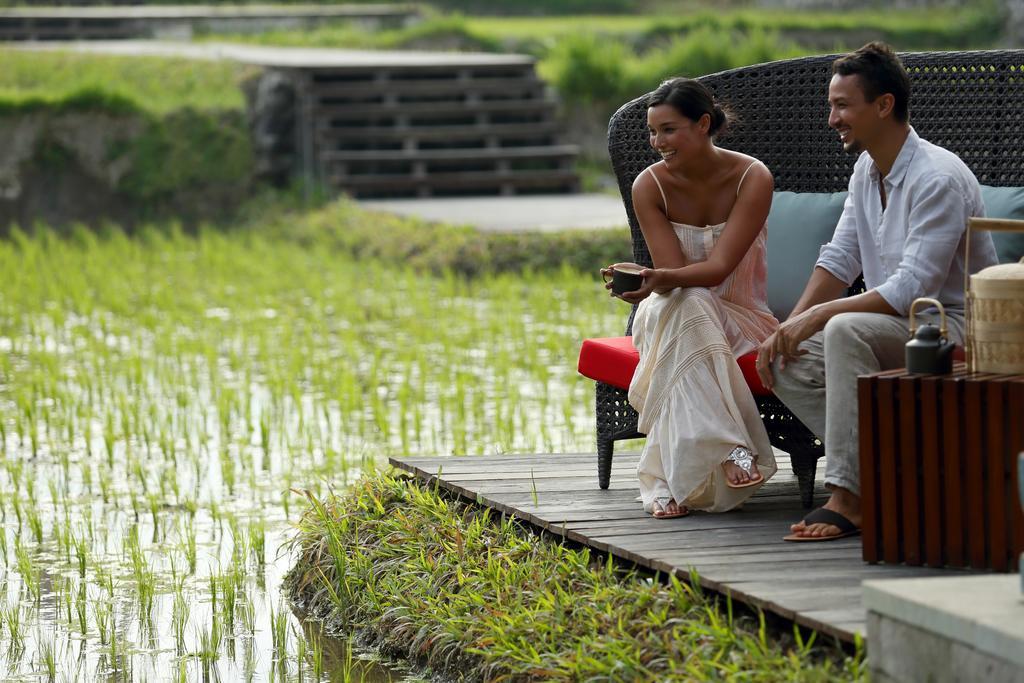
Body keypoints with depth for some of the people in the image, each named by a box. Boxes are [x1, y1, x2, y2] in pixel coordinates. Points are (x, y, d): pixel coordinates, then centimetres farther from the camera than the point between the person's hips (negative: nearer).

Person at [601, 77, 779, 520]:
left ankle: (668, 479, -45)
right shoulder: (650, 186, -7)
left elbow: (718, 267, -24)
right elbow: (674, 274, -13)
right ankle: (729, 450, -50)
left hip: (739, 317, -1)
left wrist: (660, 279, -42)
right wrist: (656, 283, -38)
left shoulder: (752, 178, -14)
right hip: (672, 315, 2)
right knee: (686, 307, -37)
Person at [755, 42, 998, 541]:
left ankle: (850, 499, -32)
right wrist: (789, 326, -2)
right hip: (897, 324, 9)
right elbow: (839, 259, 12)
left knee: (845, 330, -34)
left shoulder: (937, 178, -21)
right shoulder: (867, 170, 9)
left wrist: (817, 315, -21)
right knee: (785, 363, -8)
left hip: (952, 327, -9)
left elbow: (911, 290, -25)